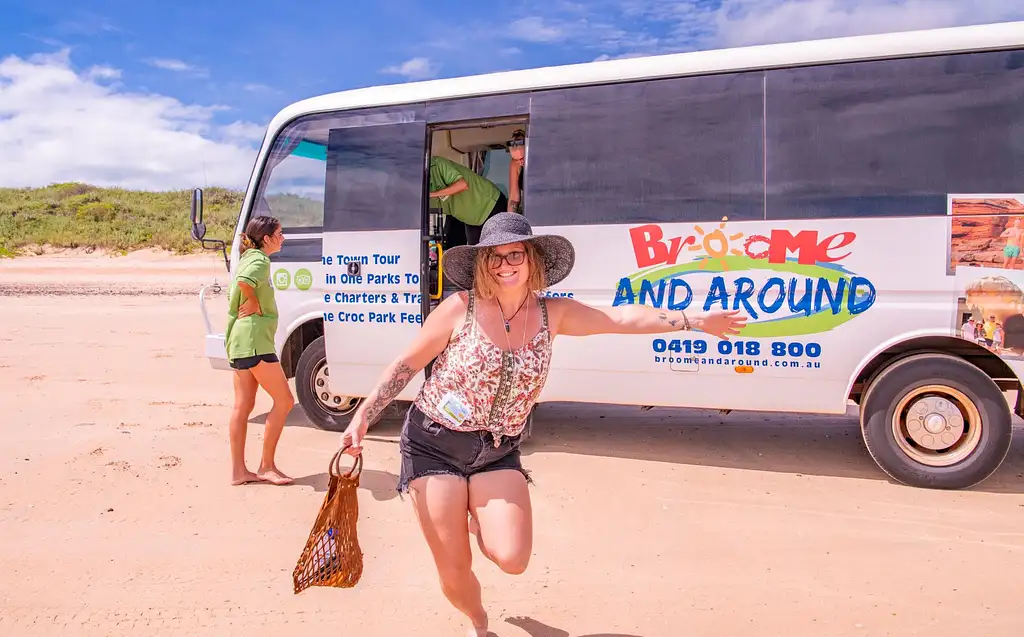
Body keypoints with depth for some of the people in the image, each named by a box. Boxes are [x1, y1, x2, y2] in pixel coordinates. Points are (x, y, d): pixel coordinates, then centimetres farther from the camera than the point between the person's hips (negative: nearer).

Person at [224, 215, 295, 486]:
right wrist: (254, 302, -17)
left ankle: (238, 470, 13)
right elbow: (244, 281, -33)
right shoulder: (260, 260, -12)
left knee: (243, 405, 9)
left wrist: (253, 304, -1)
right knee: (284, 400, -4)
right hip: (254, 340, -10)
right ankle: (266, 466, 3)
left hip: (240, 341, 10)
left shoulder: (250, 258, 19)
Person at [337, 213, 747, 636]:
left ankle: (479, 519, 23)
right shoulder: (460, 308, -11)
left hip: (497, 452, 3)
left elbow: (622, 318, 1)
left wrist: (696, 321, 2)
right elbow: (406, 364, -4)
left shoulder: (552, 314, -1)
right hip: (434, 444, -2)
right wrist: (362, 417, -9)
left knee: (512, 559, -14)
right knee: (453, 571, 0)